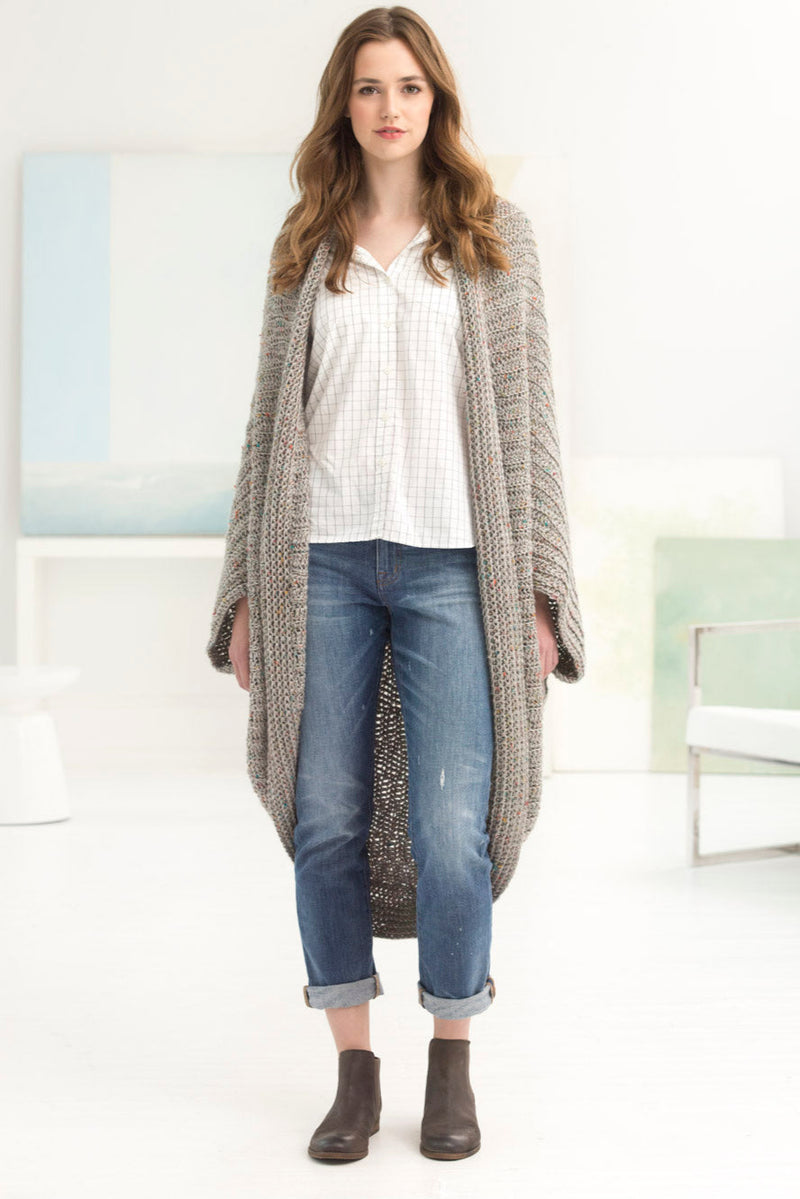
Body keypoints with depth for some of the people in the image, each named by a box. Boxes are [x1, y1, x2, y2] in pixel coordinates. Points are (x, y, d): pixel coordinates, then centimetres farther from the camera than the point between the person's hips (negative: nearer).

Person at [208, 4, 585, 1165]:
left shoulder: (491, 235, 9)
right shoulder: (306, 245, 13)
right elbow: (271, 419, 12)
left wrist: (539, 589, -2)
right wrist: (247, 588, 7)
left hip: (450, 561, -2)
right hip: (325, 560, 2)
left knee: (451, 829, -4)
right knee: (328, 822, 2)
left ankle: (453, 1063, 17)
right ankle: (354, 1067, 18)